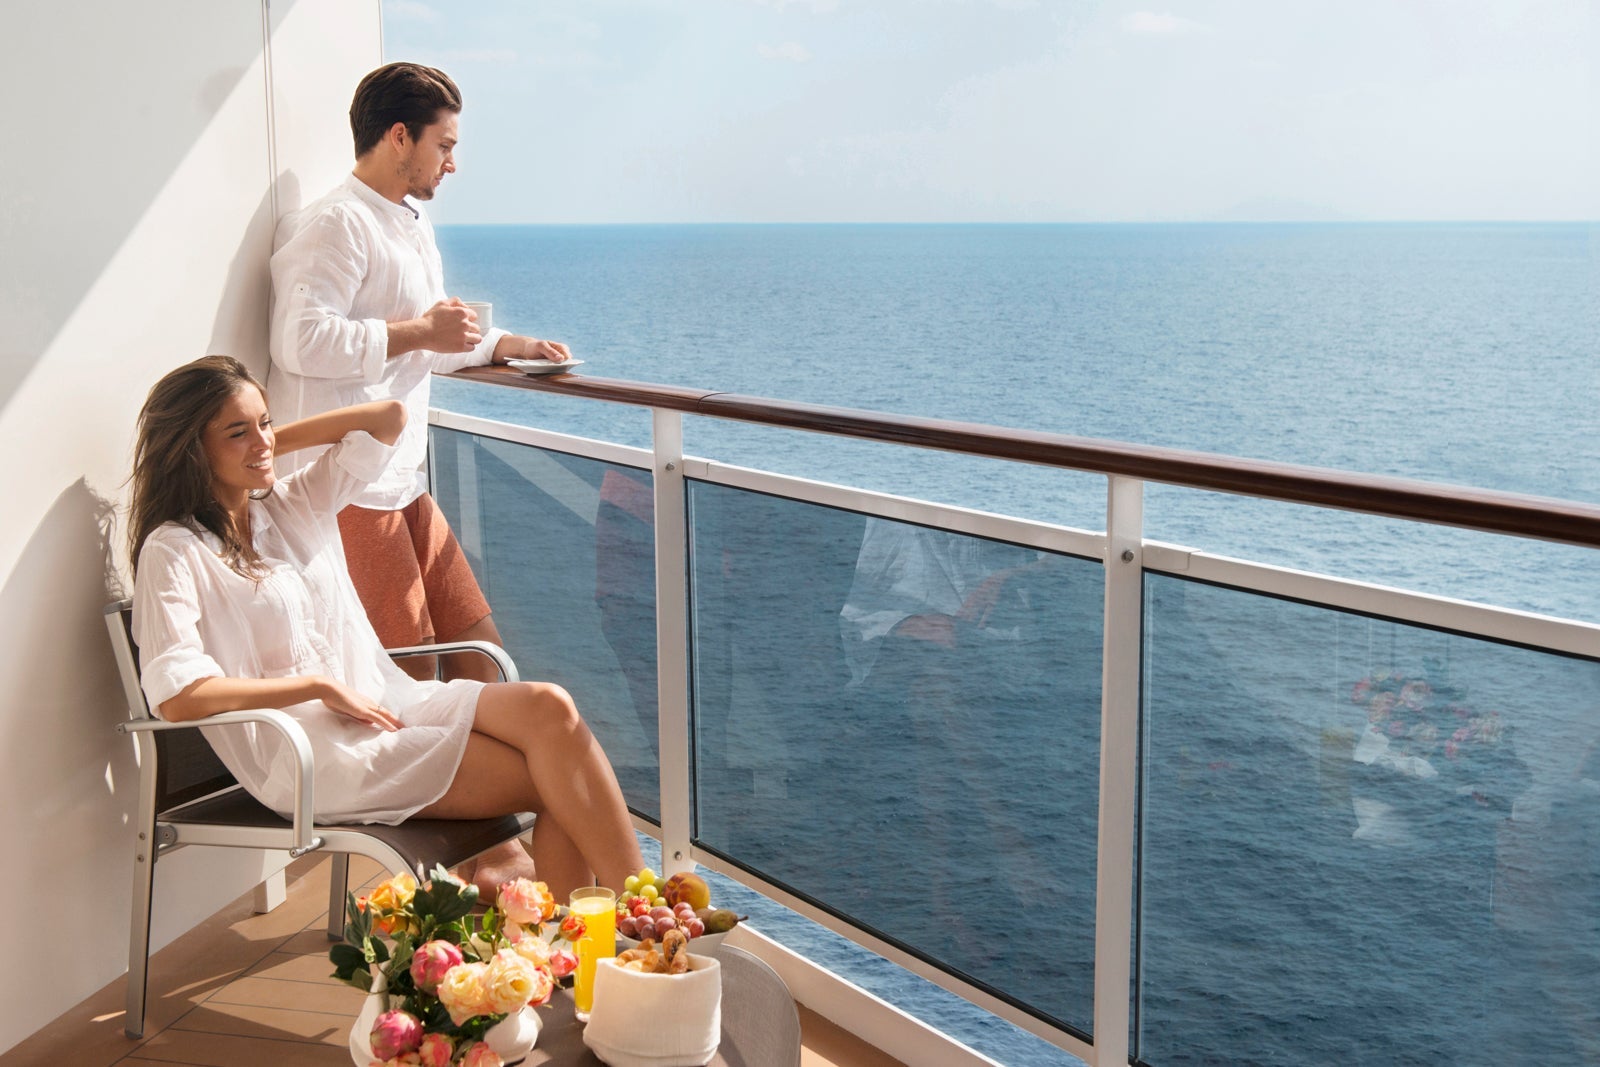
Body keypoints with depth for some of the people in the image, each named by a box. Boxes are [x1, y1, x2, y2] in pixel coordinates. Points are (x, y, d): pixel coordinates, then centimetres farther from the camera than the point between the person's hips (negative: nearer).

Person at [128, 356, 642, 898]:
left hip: (386, 701, 7)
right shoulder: (174, 551, -4)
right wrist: (322, 686, -12)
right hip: (310, 752, -7)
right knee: (554, 781, -21)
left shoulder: (295, 502, 15)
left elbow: (389, 416, 16)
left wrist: (274, 439, 12)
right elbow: (178, 696, -17)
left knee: (548, 706, -22)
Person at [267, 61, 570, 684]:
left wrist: (503, 345, 18)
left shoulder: (413, 224, 22)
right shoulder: (337, 225, -11)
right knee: (407, 679, -7)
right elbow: (302, 343, -25)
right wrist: (419, 333, -18)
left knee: (479, 652, 9)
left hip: (403, 486, 10)